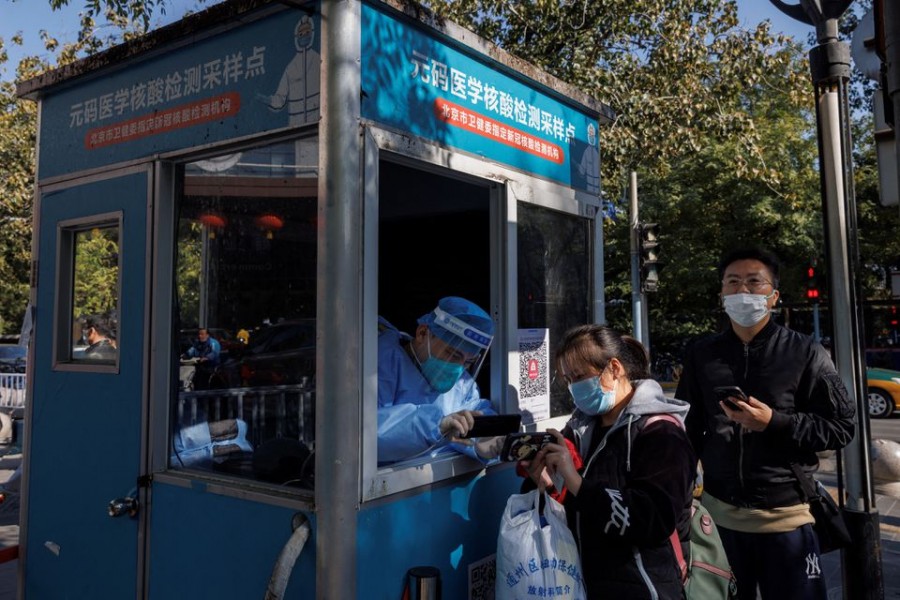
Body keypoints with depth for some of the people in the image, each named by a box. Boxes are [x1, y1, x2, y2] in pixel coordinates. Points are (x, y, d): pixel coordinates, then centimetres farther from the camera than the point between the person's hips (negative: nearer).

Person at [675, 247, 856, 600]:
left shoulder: (803, 352, -3)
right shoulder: (702, 355, 5)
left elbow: (841, 426, -4)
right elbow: (687, 428, 12)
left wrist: (774, 422, -18)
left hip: (785, 514, -2)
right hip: (719, 511, 3)